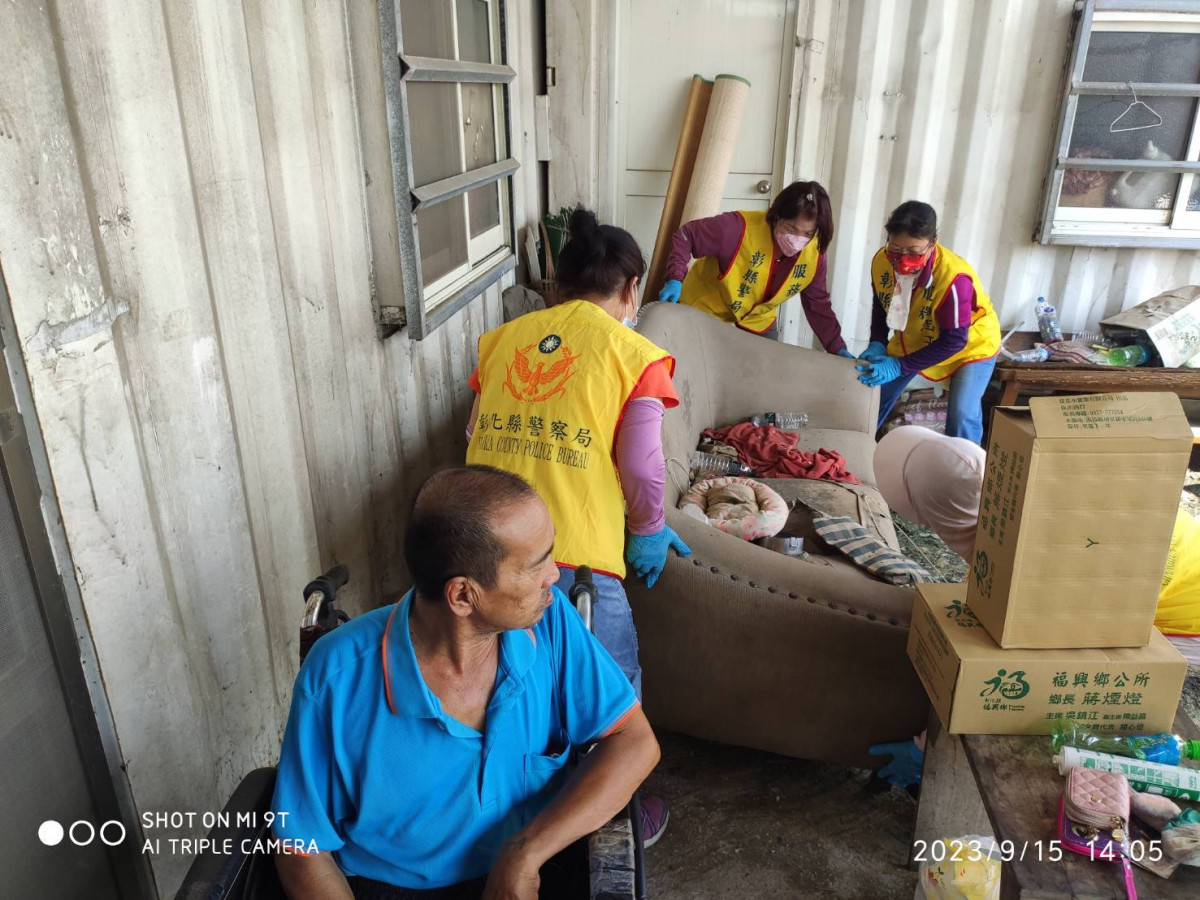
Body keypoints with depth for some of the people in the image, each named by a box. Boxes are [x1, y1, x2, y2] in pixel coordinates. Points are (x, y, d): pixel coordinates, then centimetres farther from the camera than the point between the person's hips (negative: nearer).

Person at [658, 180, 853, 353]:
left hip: (758, 323, 4)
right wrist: (676, 279, -36)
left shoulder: (815, 255, -16)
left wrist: (837, 348, -6)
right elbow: (685, 236, -23)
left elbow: (818, 304, -1)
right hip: (705, 312, -4)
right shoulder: (740, 228, -33)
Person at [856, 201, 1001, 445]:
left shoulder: (953, 278, -39)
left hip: (972, 345, -5)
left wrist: (900, 367, -34)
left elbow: (954, 341, -30)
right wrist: (877, 344, -19)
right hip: (914, 339, 6)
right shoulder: (881, 261, -22)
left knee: (962, 415, -20)